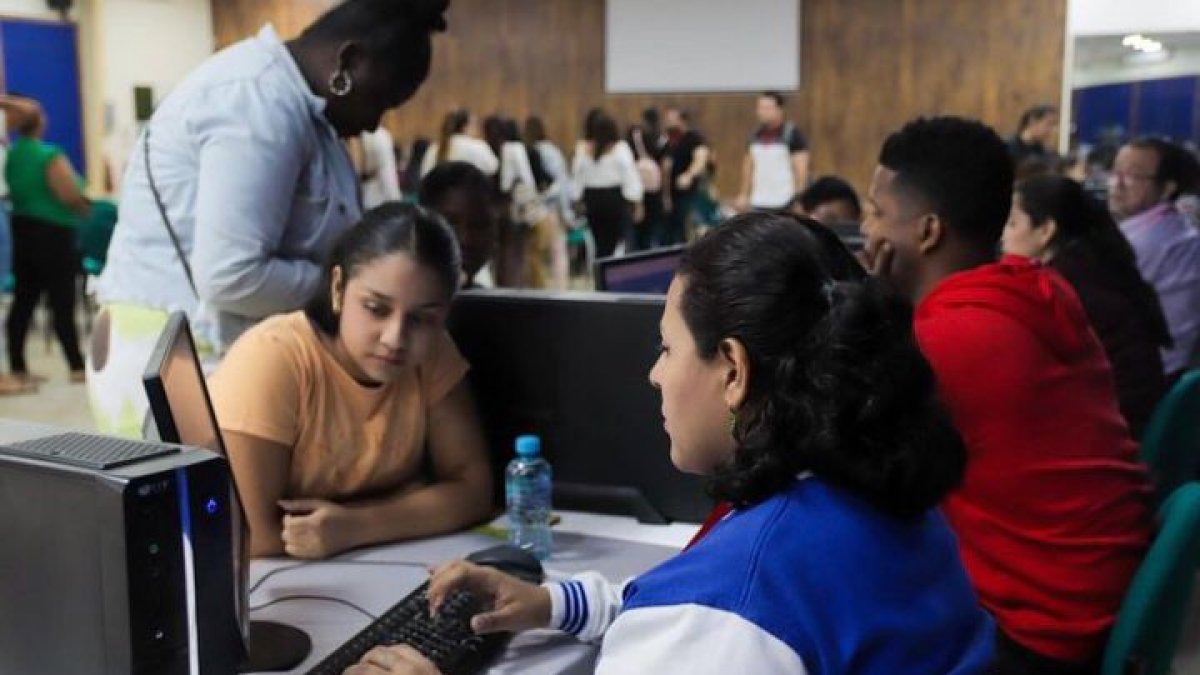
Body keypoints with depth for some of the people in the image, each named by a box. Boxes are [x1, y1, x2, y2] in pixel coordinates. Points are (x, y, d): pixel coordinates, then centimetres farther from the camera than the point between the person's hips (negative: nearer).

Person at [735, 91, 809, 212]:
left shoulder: (793, 134, -5)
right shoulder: (756, 135, 11)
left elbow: (801, 169, -8)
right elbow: (748, 166, 17)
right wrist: (743, 195, 13)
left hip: (784, 202, -5)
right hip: (759, 202, 5)